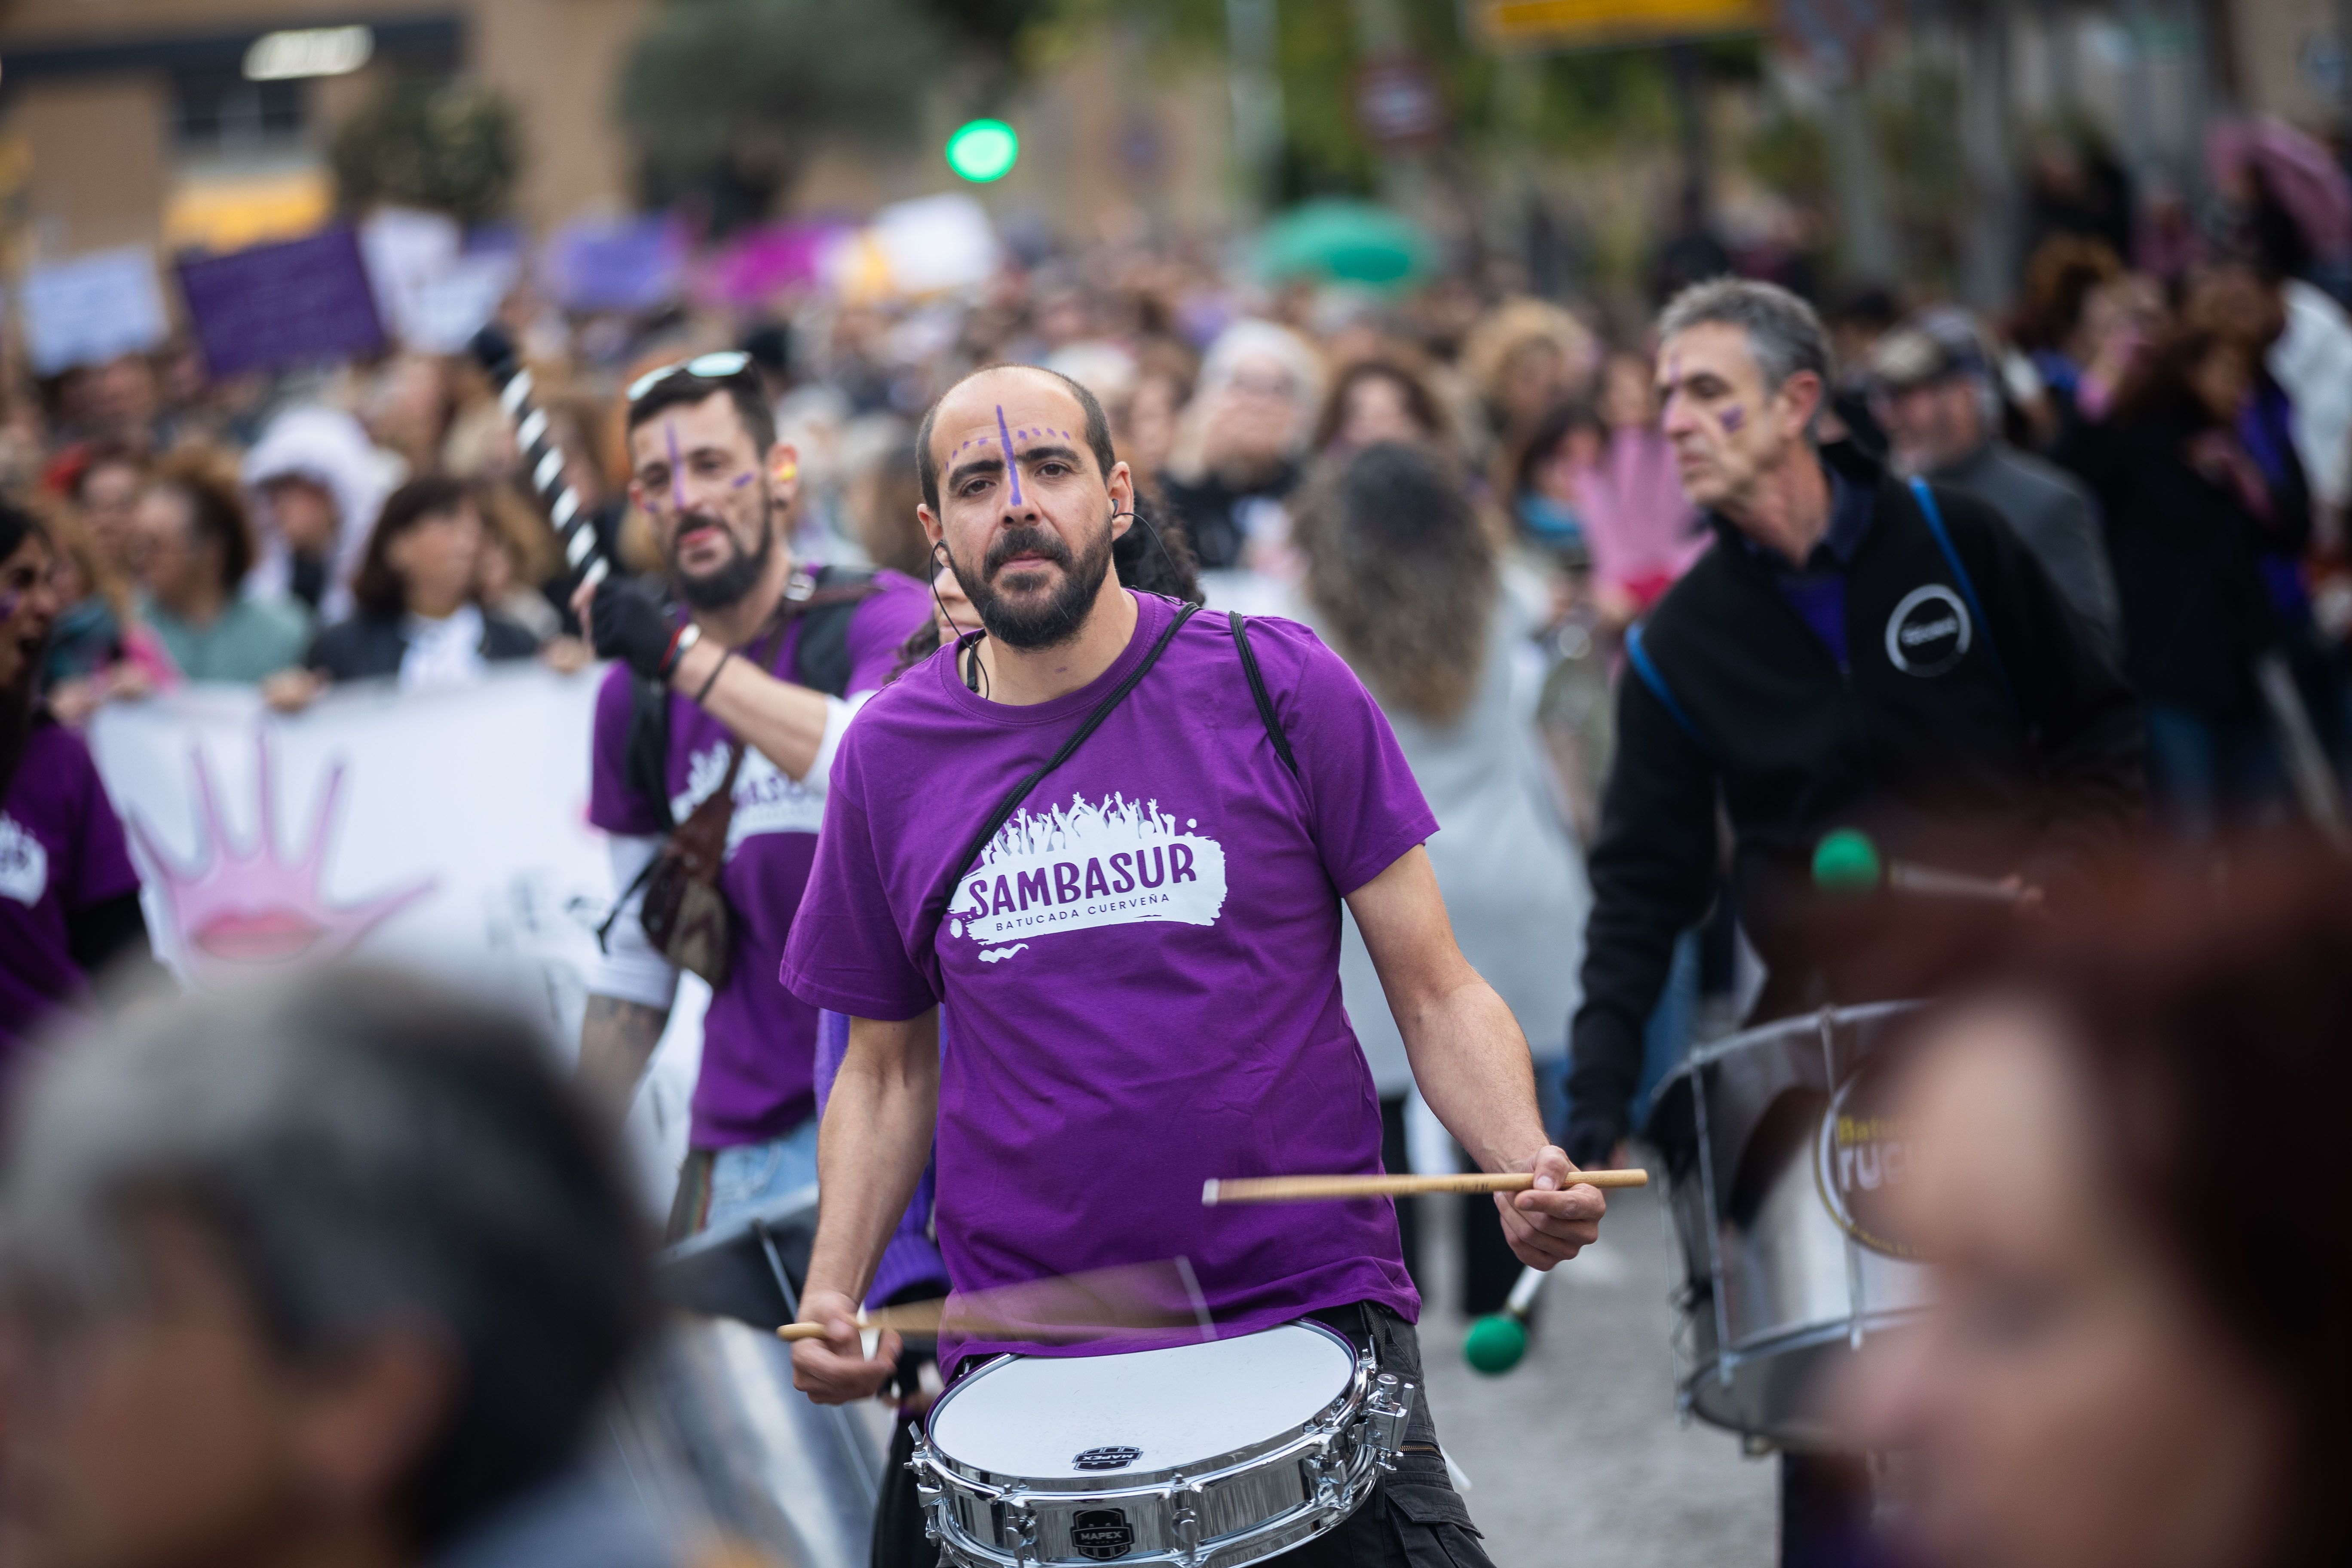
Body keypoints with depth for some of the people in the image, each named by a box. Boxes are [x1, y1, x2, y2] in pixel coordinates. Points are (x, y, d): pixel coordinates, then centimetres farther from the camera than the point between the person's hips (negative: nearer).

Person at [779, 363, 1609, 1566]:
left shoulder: (1279, 688, -2)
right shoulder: (889, 759, 5)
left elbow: (1436, 993, 0)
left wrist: (1528, 1165, -18)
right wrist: (832, 1289, 0)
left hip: (1313, 1318, -2)